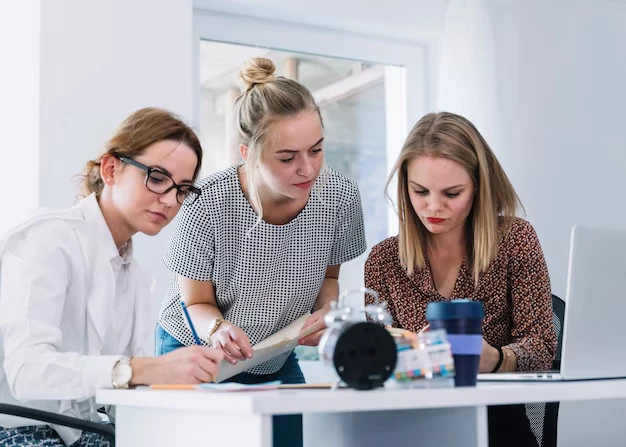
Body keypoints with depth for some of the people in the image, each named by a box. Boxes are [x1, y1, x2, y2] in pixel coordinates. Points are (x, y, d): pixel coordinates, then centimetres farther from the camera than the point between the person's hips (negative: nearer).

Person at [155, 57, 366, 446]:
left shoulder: (340, 196, -19)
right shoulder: (210, 203, -28)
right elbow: (197, 303, -14)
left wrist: (327, 311, -21)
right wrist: (219, 330, -37)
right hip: (197, 356, -3)